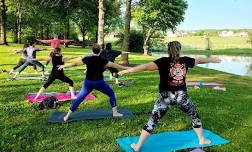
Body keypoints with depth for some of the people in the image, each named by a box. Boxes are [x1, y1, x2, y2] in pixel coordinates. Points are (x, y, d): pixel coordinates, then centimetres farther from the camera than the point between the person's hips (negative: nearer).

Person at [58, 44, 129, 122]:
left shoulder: (87, 59, -3)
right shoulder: (102, 60, -5)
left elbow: (76, 63, 0)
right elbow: (114, 65, 1)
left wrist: (63, 66, 12)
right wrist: (126, 68, 10)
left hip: (88, 83, 2)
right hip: (99, 82, -2)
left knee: (79, 98, 11)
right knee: (111, 94, 17)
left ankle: (67, 116, 14)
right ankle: (115, 112, 16)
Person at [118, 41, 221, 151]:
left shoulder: (164, 61, -7)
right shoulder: (185, 60, 4)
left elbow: (147, 66, -20)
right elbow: (200, 60, 22)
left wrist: (129, 70, -22)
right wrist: (213, 60, 41)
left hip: (166, 97, -2)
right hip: (182, 96, 2)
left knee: (153, 121, 5)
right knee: (195, 116, 27)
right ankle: (202, 140, 41)